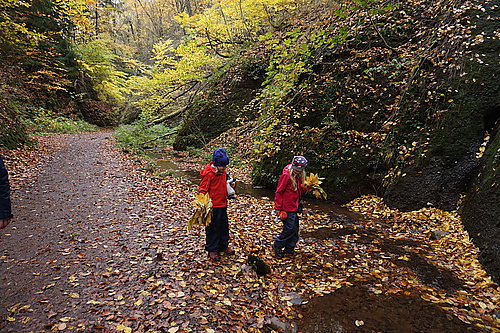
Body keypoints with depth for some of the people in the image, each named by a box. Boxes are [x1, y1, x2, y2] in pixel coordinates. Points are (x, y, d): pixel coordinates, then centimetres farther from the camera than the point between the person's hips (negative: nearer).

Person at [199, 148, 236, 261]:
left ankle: (223, 246, 34)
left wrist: (230, 183, 5)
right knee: (213, 228, 4)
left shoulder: (223, 171, 6)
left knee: (224, 226, 18)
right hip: (213, 206, -8)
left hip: (223, 205, 8)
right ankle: (212, 250, 19)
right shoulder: (209, 174, -19)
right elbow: (202, 190, -17)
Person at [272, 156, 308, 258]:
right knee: (289, 228, -6)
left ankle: (289, 249, 25)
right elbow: (279, 192, -15)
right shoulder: (286, 175, -17)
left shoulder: (299, 175, 8)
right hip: (287, 208, -9)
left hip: (295, 206, 9)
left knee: (295, 229, 12)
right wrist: (278, 208, -14)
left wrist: (306, 188, 0)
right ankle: (277, 246, 14)